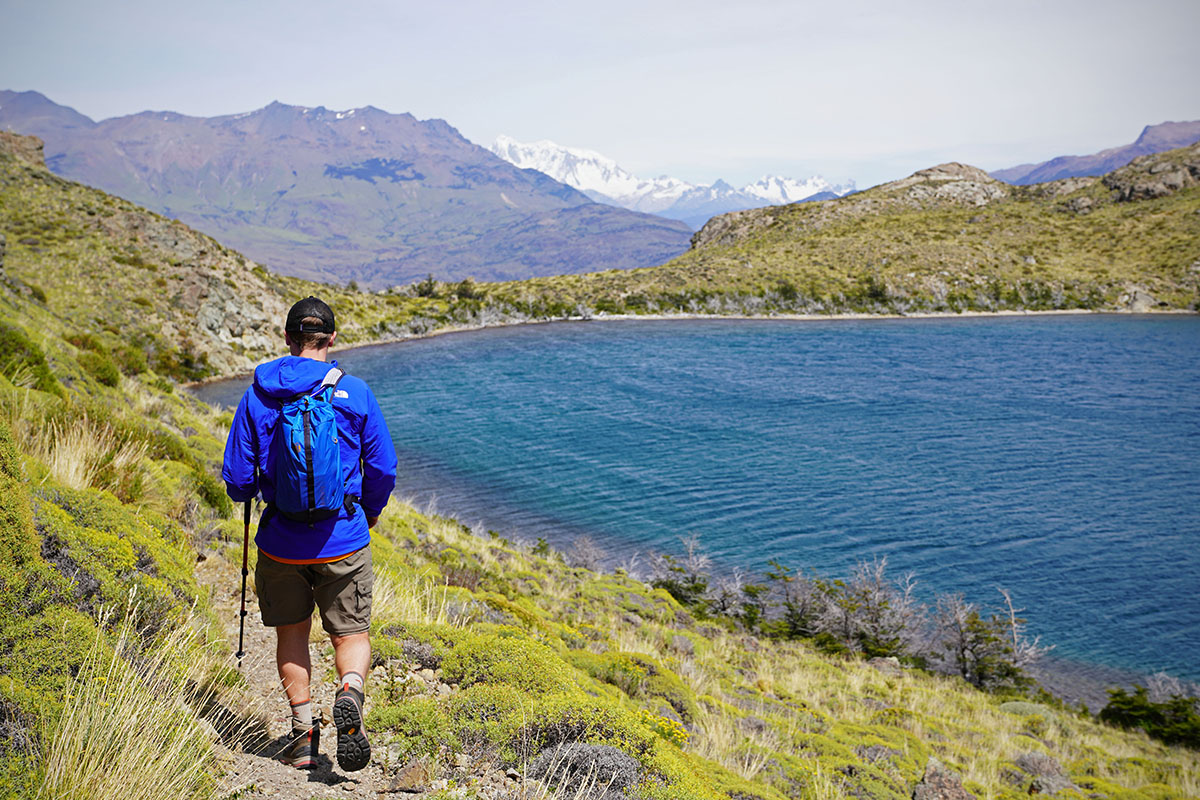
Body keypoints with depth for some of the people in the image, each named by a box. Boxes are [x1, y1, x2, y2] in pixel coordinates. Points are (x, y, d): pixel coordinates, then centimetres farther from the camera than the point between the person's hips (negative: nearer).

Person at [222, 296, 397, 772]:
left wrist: (251, 492, 23)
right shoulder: (354, 393, -5)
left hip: (280, 541, 1)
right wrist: (369, 513, 18)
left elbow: (236, 480, -1)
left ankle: (303, 729, 13)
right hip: (343, 540, -1)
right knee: (351, 635, 9)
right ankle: (350, 695, -19)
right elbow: (383, 469, -1)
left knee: (291, 633, 19)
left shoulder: (257, 397, -3)